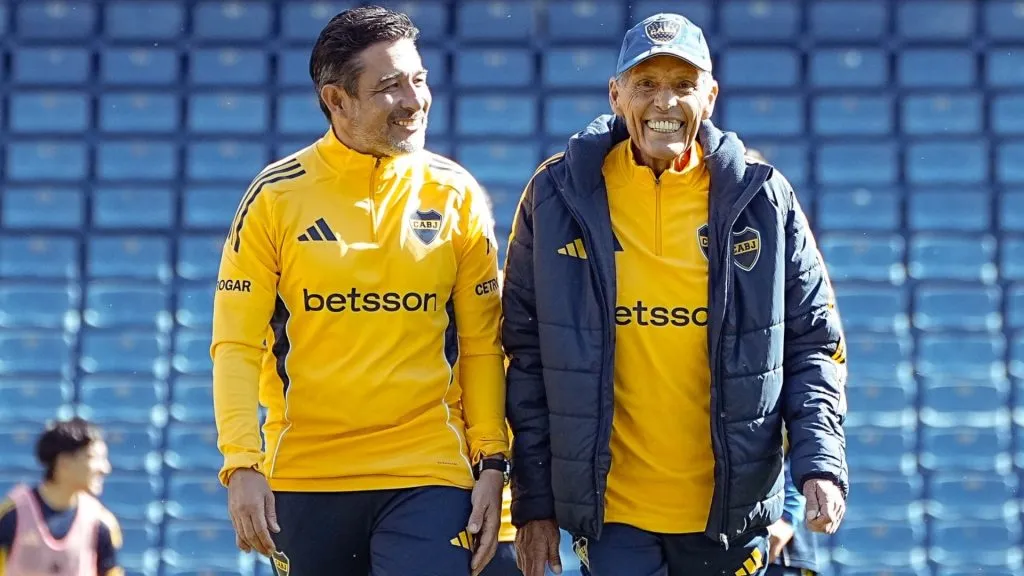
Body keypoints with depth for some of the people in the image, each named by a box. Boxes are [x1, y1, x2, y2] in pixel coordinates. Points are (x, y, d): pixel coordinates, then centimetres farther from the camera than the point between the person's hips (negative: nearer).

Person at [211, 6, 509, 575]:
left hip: (428, 476, 0)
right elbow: (236, 345, -2)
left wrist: (492, 463, -1)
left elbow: (482, 344, 6)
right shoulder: (277, 195, -2)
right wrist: (243, 465, -12)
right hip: (305, 478, 0)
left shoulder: (456, 194, 2)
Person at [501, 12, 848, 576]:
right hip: (609, 511, -1)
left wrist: (820, 464, -10)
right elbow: (527, 356, 3)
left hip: (731, 510, 1)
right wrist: (534, 501, 1)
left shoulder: (762, 200, 0)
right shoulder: (557, 197, -1)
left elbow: (814, 344, 4)